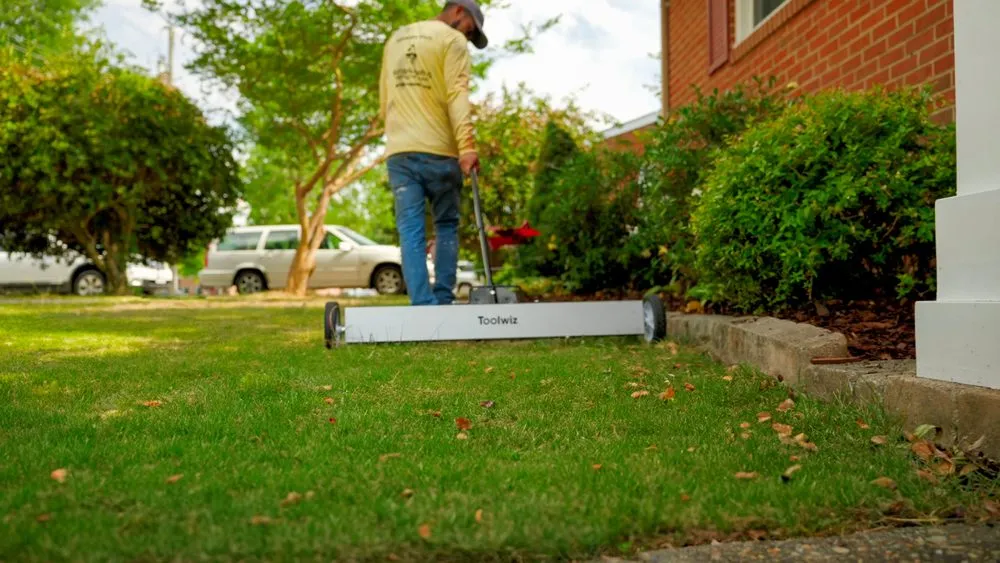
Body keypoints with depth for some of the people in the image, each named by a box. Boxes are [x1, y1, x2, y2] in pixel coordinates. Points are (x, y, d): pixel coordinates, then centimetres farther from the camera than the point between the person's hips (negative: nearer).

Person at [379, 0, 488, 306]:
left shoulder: (396, 39, 22)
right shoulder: (453, 40, 1)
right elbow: (457, 94, -14)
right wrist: (467, 145, -22)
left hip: (398, 151, 4)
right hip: (438, 151, -4)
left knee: (410, 231, -1)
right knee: (446, 226, 9)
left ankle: (423, 307, -9)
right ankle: (443, 301, 5)